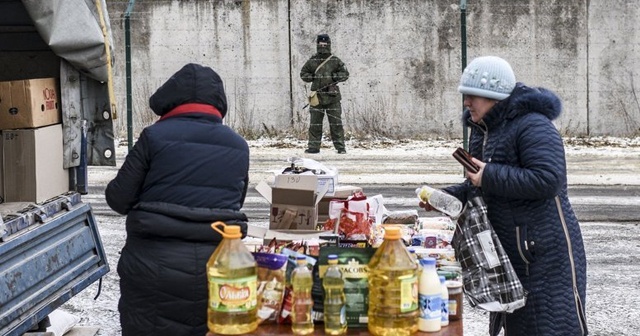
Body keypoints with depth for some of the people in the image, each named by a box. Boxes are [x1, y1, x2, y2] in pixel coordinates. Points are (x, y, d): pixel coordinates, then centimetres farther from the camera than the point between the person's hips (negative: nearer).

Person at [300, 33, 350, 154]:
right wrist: (312, 77, -4)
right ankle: (313, 147, 9)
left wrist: (334, 76, -10)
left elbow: (345, 74, 5)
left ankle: (340, 147, 3)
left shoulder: (335, 61, 3)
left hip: (332, 96, -1)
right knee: (315, 123, 3)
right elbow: (303, 73, 13)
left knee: (336, 123, -1)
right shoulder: (312, 61, 7)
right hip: (317, 96, 1)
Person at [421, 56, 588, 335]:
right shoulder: (482, 130, 12)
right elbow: (477, 188, 22)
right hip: (507, 252, 10)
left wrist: (490, 176, -24)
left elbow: (547, 181, -30)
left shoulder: (532, 126, -18)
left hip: (547, 253, -10)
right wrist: (445, 197, 4)